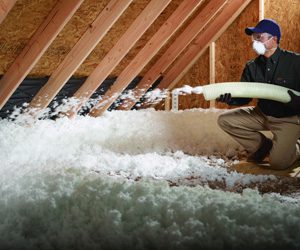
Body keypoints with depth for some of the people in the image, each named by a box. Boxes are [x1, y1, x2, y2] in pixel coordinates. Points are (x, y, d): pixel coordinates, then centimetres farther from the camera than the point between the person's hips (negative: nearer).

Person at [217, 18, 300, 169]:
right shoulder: (252, 66, -1)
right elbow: (243, 97, -3)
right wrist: (229, 98, -24)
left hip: (288, 119, -6)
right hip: (262, 114, 6)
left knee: (278, 162, -21)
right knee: (225, 120, -6)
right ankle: (263, 145, 9)